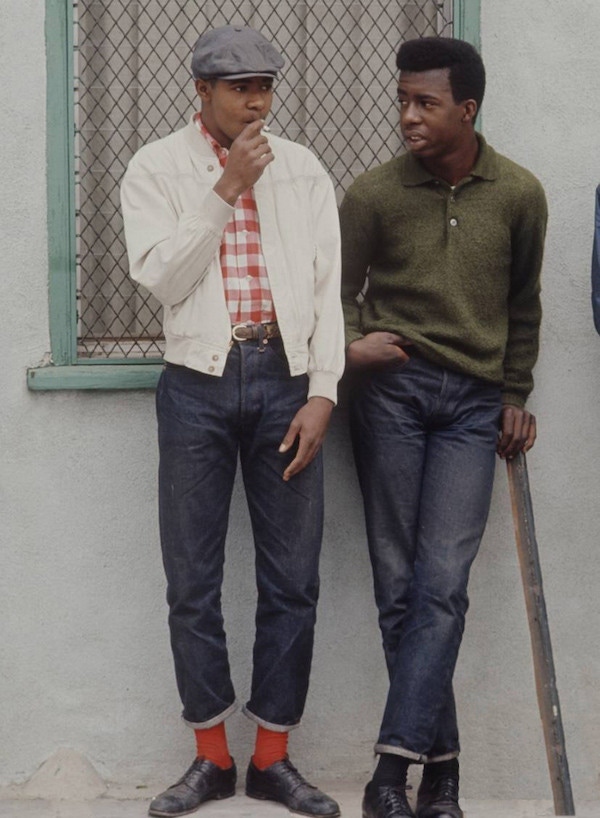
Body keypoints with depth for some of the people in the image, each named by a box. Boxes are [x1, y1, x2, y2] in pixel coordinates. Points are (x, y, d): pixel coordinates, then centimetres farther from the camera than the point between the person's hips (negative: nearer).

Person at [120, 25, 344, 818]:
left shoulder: (303, 171, 8)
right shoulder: (157, 168, 4)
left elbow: (328, 287, 5)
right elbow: (161, 276, -8)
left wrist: (322, 394, -4)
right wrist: (226, 188, -13)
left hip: (285, 380, 1)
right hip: (198, 383, -1)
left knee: (292, 580, 2)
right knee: (193, 582, 2)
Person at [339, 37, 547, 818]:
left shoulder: (519, 194, 2)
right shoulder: (374, 192, -2)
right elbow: (342, 288, 9)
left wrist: (516, 395, 15)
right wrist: (350, 344, -10)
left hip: (474, 402, 0)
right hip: (392, 390, 0)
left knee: (443, 584, -11)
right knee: (400, 584, -1)